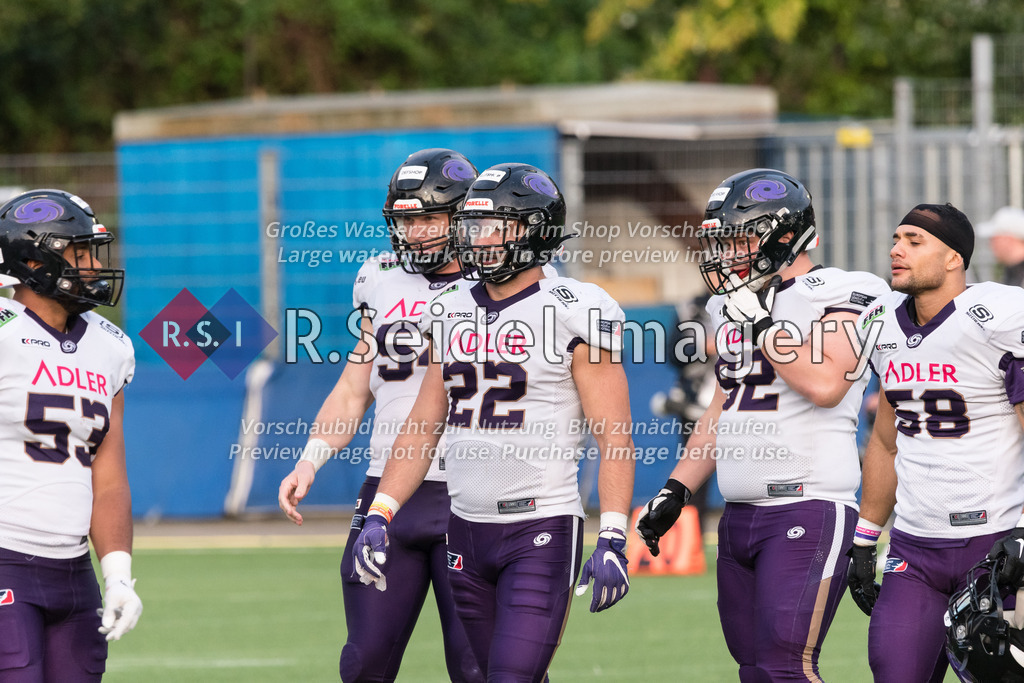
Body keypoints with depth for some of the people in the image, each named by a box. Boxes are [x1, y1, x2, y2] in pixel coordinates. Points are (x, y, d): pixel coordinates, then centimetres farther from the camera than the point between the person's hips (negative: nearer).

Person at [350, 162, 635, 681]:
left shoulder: (574, 313, -8)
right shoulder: (452, 313, 11)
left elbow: (614, 438, -10)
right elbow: (423, 425, 16)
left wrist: (612, 540, -18)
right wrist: (379, 515, 7)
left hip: (542, 528, -7)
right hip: (466, 529, 7)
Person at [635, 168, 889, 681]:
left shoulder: (837, 296, -6)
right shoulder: (733, 306, 17)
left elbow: (824, 384, -22)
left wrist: (761, 323, -16)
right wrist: (676, 490, 20)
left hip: (808, 508, -8)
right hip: (740, 515, 8)